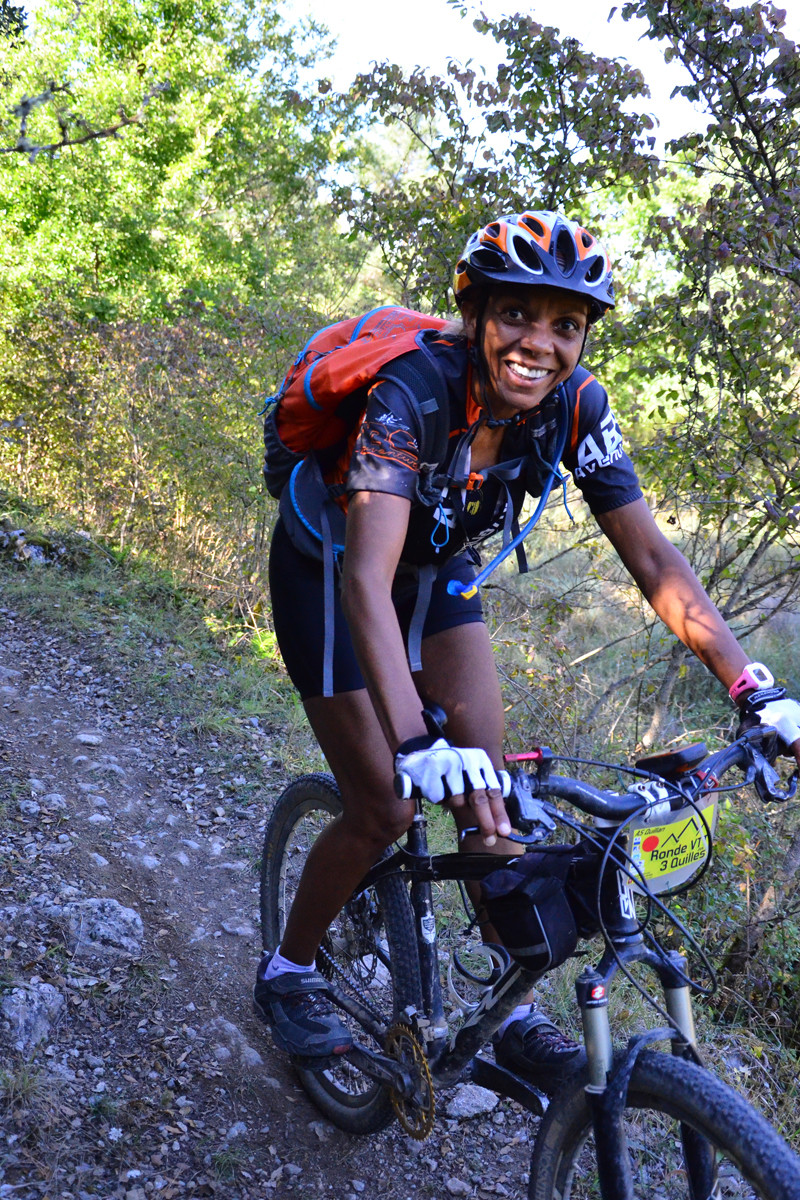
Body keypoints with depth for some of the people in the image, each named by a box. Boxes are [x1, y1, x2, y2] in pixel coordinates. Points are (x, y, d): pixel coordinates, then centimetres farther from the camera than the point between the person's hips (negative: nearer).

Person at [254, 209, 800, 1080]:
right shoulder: (411, 391, -36)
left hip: (435, 568, 5)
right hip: (326, 570, -4)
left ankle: (518, 1018, 13)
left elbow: (653, 561, -19)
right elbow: (367, 578, -48)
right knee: (385, 810, -7)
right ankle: (287, 972, 20)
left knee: (487, 791, -4)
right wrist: (415, 741, -61)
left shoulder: (574, 404, -20)